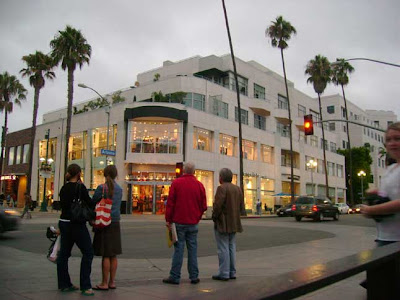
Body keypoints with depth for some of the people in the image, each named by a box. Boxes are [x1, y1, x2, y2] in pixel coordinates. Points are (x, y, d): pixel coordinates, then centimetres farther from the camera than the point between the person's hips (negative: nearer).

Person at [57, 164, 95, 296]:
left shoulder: (64, 188, 7)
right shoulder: (80, 187, -13)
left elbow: (62, 205, 12)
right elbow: (89, 203, -11)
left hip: (64, 222, 8)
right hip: (77, 224, -8)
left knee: (64, 253, 13)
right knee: (88, 252, 0)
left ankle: (64, 284, 23)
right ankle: (85, 286, -1)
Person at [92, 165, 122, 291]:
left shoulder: (102, 188, -9)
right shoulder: (119, 189, 9)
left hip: (104, 224, -6)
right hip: (116, 223, 6)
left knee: (105, 255, 0)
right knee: (113, 255, 10)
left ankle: (104, 283, 6)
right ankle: (112, 282, 17)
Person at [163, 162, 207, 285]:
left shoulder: (176, 183, -4)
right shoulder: (199, 185, 2)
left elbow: (170, 202, -6)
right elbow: (204, 206, 4)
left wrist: (168, 219, 0)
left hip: (179, 222, -2)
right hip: (193, 223, 2)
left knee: (178, 248, 2)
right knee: (192, 249, 8)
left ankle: (174, 277, 5)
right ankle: (194, 276, 13)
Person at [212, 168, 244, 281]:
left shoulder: (222, 188, -14)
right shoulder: (238, 189, 9)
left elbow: (217, 205, -20)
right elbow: (241, 207, 10)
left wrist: (214, 217, -5)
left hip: (222, 224, -7)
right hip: (234, 224, 7)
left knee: (223, 249, -2)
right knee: (232, 248, 13)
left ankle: (224, 273, 1)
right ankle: (232, 272, 18)